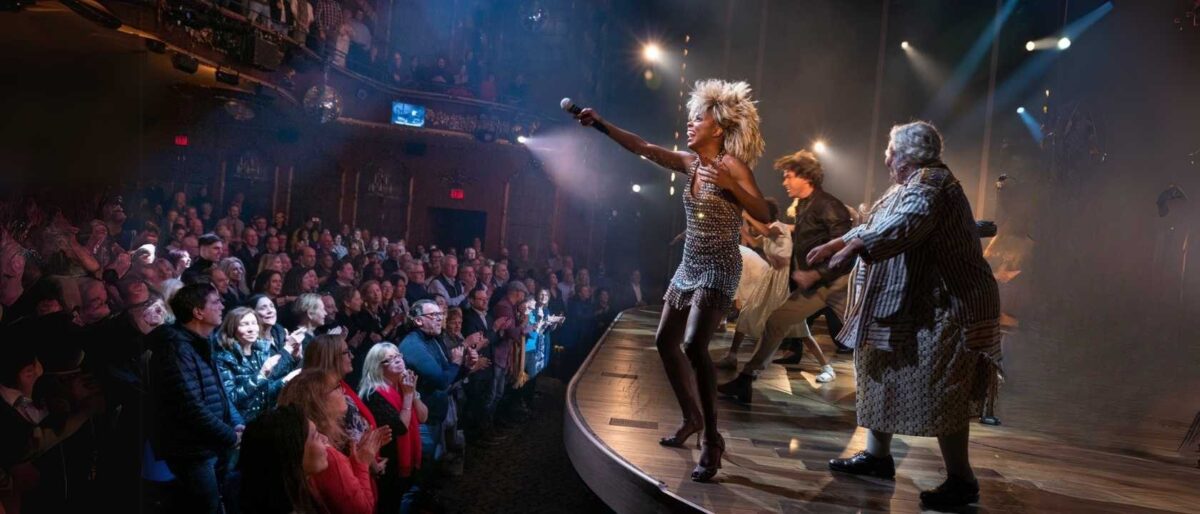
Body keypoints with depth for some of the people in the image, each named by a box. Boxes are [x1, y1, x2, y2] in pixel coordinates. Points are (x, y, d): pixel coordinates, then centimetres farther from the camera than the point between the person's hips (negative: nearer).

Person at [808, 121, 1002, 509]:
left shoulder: (930, 182, -16)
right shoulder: (912, 185, 18)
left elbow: (906, 223, -36)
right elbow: (876, 224, 29)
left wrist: (854, 248, -43)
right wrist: (835, 243, 28)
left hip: (944, 307, -11)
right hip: (908, 306, 11)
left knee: (939, 394, -9)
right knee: (883, 375, 15)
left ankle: (961, 480, 0)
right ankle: (877, 455, 25)